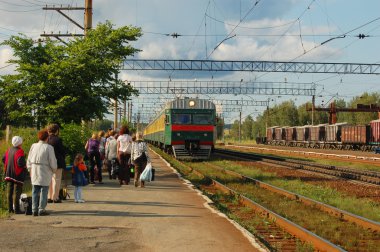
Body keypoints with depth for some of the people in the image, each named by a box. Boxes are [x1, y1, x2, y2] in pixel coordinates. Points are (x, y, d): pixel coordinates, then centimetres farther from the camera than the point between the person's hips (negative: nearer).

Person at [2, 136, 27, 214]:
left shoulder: (9, 150, 4)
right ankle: (16, 209, 1)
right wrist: (25, 166, -9)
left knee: (10, 192, 14)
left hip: (9, 174, 7)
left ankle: (10, 208, 21)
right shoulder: (19, 151, -19)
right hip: (17, 174, -7)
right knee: (17, 192, 0)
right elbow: (20, 162, -28)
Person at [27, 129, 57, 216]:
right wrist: (54, 169, 9)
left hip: (34, 171, 5)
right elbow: (52, 161, -8)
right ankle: (41, 210, 1)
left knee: (35, 191, 9)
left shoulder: (33, 146, 4)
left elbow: (29, 159, 11)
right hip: (45, 172, -5)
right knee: (44, 191, 2)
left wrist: (30, 169, 23)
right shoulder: (49, 147, -11)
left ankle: (34, 210, 10)